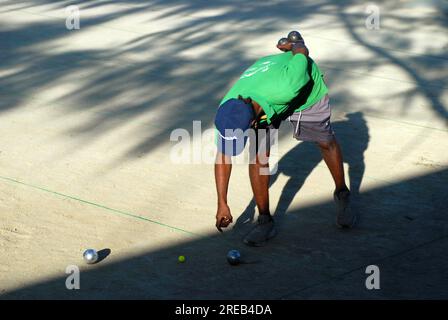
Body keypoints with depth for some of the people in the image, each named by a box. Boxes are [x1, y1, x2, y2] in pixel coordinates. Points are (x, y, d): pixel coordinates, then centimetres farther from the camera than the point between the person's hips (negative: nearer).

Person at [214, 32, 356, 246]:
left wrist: (294, 46, -3)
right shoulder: (226, 111, -34)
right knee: (258, 156, -11)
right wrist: (222, 204, -16)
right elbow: (223, 156, -18)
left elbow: (301, 52, -28)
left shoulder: (286, 88, -49)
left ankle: (342, 196, 40)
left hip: (308, 91, -2)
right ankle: (264, 221, 4)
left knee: (326, 143, 14)